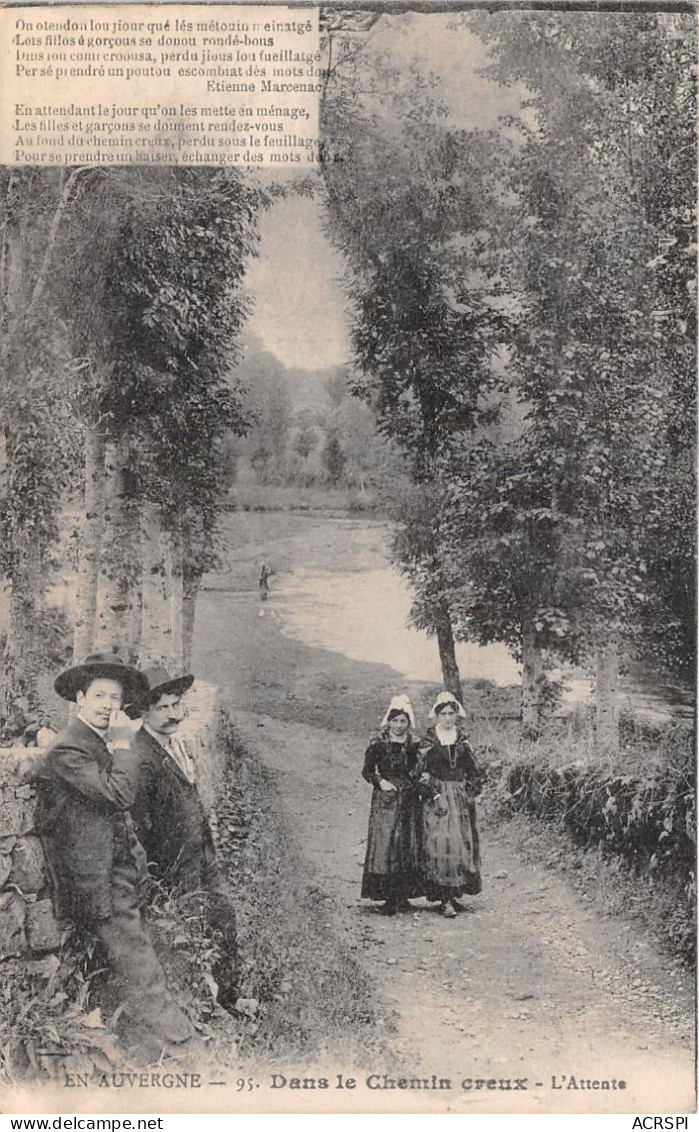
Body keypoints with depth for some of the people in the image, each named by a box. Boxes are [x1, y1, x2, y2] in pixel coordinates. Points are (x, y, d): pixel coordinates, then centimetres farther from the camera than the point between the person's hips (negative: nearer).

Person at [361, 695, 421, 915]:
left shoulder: (414, 744, 7)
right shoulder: (378, 743, -1)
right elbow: (367, 770, 1)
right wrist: (380, 781, -15)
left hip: (408, 800, 3)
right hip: (384, 800, -3)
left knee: (408, 847, 3)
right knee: (384, 846, -7)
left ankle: (403, 896, 13)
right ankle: (388, 898, -3)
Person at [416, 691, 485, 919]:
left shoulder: (463, 741, 10)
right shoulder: (428, 742, -1)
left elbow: (474, 771, 16)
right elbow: (421, 773, -4)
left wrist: (471, 792, 3)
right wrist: (433, 795, -13)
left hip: (461, 798, 4)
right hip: (436, 797, -4)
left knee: (462, 844, 3)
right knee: (439, 845, -11)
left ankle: (455, 893, 15)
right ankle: (445, 900, -11)